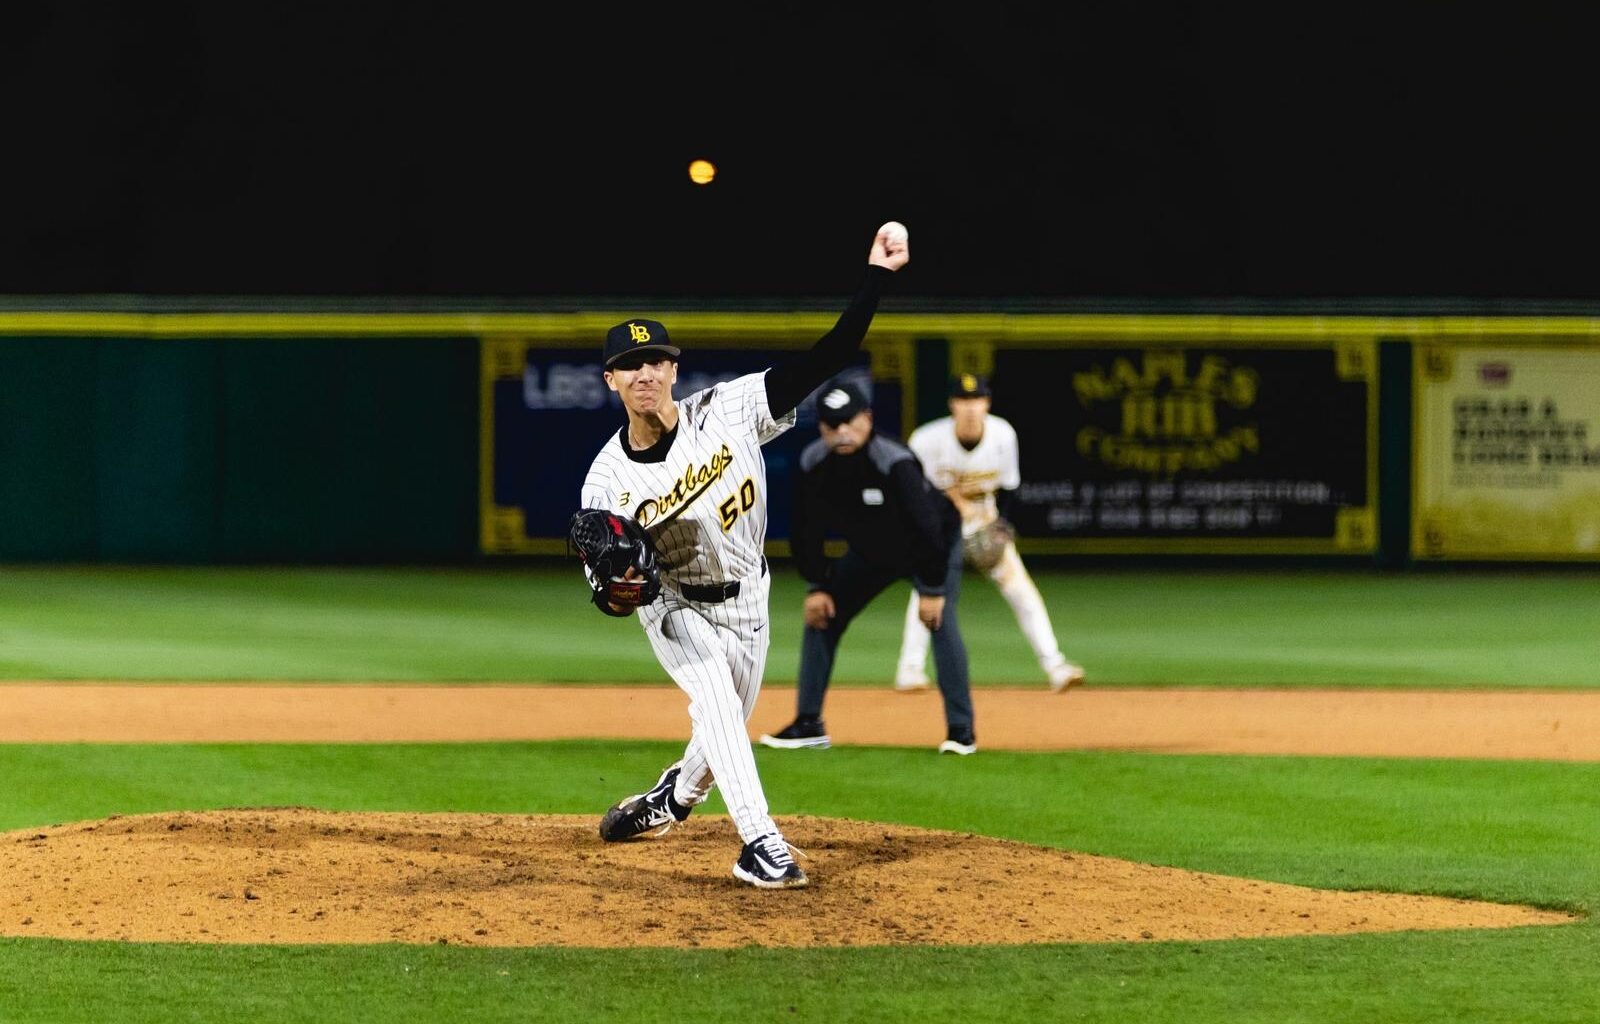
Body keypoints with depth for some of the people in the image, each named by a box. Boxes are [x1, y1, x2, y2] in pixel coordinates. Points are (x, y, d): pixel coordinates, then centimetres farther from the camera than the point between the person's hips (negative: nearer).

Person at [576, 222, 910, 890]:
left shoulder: (728, 411, -19)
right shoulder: (608, 480, -17)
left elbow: (826, 360, -24)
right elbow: (607, 595, -13)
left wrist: (876, 275, -32)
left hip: (745, 601, 3)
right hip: (674, 607, -3)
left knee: (726, 727, 16)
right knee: (715, 703, -28)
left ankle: (667, 802, 47)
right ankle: (761, 846, -31)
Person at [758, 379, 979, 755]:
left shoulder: (894, 463, -36)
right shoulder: (814, 464, -19)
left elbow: (927, 527, -33)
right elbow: (807, 529, -6)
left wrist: (932, 590, -30)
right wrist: (817, 586, -7)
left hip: (934, 546, -6)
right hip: (870, 551, 6)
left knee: (940, 619, -23)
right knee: (821, 616, 1)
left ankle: (961, 730, -18)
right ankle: (808, 724, 10)